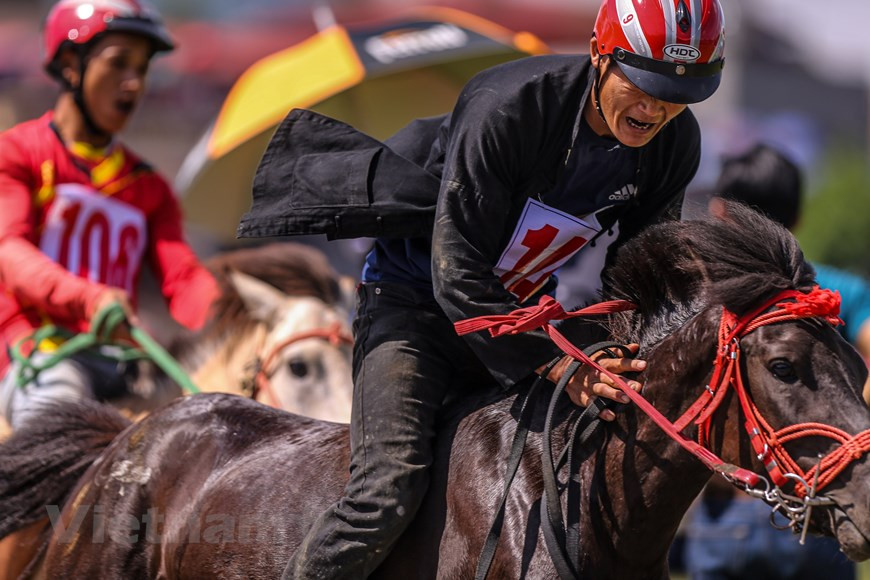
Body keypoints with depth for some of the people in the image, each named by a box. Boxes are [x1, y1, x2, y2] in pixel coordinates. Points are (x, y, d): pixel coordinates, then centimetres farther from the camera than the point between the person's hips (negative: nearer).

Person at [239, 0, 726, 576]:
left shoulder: (676, 144, -13)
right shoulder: (504, 108, -32)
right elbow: (457, 276, -31)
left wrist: (621, 352, -16)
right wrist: (554, 362, -36)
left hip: (520, 308, 6)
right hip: (414, 298, -6)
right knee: (391, 485, -23)